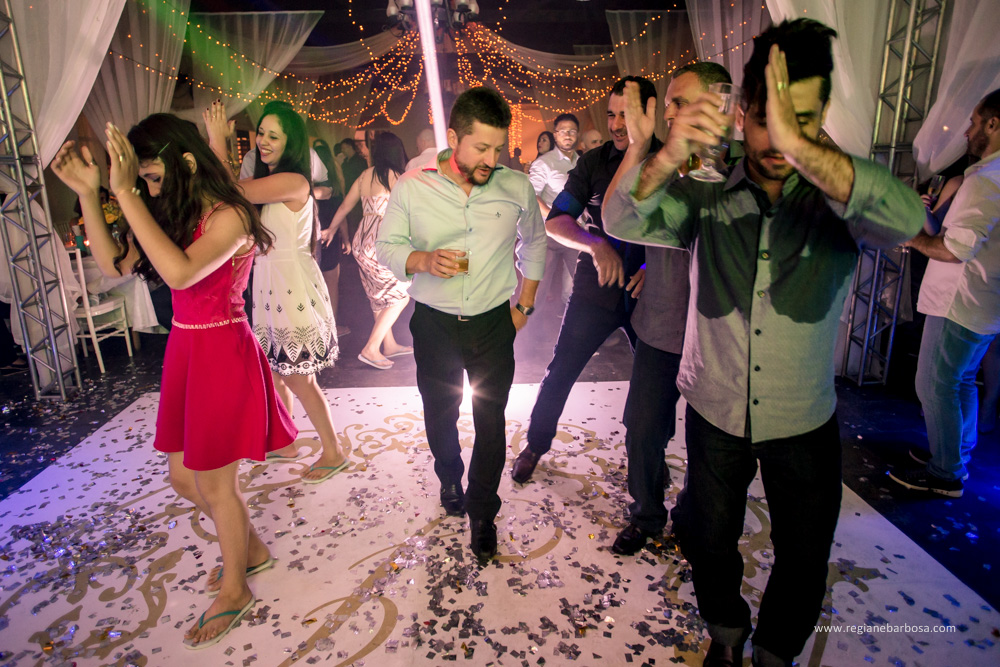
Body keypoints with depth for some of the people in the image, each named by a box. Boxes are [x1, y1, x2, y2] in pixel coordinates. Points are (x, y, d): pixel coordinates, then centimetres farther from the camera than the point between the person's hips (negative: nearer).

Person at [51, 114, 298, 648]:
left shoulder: (228, 217, -17)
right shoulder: (176, 215, 8)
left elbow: (180, 272, -33)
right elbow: (114, 265, 7)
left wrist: (126, 194, -30)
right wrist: (86, 194, -2)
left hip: (222, 355, -8)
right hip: (184, 350, 8)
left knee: (214, 485, 6)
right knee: (183, 477, 17)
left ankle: (234, 589, 31)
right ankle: (251, 551, 41)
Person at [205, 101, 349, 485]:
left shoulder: (293, 182, -18)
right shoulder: (266, 180, 12)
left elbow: (234, 192, -24)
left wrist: (218, 141, -13)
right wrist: (216, 142, 1)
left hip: (292, 287, -9)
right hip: (269, 284, 9)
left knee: (298, 378, 0)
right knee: (273, 373, 17)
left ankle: (333, 452, 17)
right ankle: (283, 443, 34)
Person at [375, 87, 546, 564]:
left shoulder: (516, 187, -4)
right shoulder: (411, 187, -8)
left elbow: (535, 243, 11)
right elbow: (386, 246, 0)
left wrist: (525, 304, 7)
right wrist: (424, 260, -21)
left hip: (495, 324, 0)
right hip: (435, 324, 0)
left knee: (490, 421, 6)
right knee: (439, 416, 15)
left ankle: (482, 511, 27)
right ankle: (450, 481, 46)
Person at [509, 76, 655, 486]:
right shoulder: (593, 163, -1)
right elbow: (555, 221, -10)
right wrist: (596, 244, -28)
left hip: (649, 294, 1)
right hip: (595, 289, 0)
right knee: (561, 371, 5)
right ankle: (536, 445, 27)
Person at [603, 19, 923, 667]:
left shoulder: (843, 195, -10)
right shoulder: (707, 197, -8)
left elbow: (907, 219, -32)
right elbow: (623, 221, -22)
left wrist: (799, 148, -44)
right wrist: (669, 156, -42)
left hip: (805, 424, 0)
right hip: (715, 414, 0)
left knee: (804, 563, 16)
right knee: (708, 541, 18)